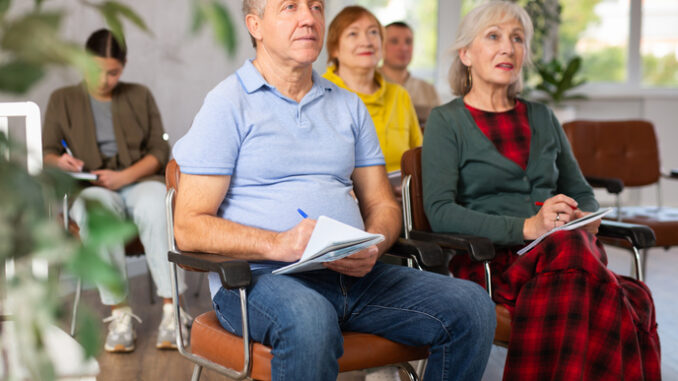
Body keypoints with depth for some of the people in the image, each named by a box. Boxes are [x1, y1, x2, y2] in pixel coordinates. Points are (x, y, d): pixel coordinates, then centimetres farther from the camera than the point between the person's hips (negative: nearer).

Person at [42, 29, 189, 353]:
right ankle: (119, 313, -34)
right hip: (90, 189, 0)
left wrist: (124, 177, -11)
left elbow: (159, 152, 7)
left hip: (140, 181, 1)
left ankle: (172, 308, -35)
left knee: (154, 206, -38)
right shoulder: (63, 100, 15)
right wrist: (60, 162, -17)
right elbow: (46, 153, 8)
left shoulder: (140, 96, 16)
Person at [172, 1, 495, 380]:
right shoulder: (228, 106, 1)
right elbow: (190, 227, -6)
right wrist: (278, 245, -22)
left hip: (352, 276, 6)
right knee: (309, 320, -40)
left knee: (472, 305, -14)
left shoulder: (349, 106, 19)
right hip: (260, 277, -5)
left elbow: (382, 205, 19)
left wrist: (371, 247, -6)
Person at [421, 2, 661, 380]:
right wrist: (525, 227, -19)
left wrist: (587, 217, -1)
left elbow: (581, 191, 25)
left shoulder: (542, 117, 23)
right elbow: (440, 212, -8)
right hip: (489, 259, -5)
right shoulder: (446, 121, 5)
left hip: (561, 250, 5)